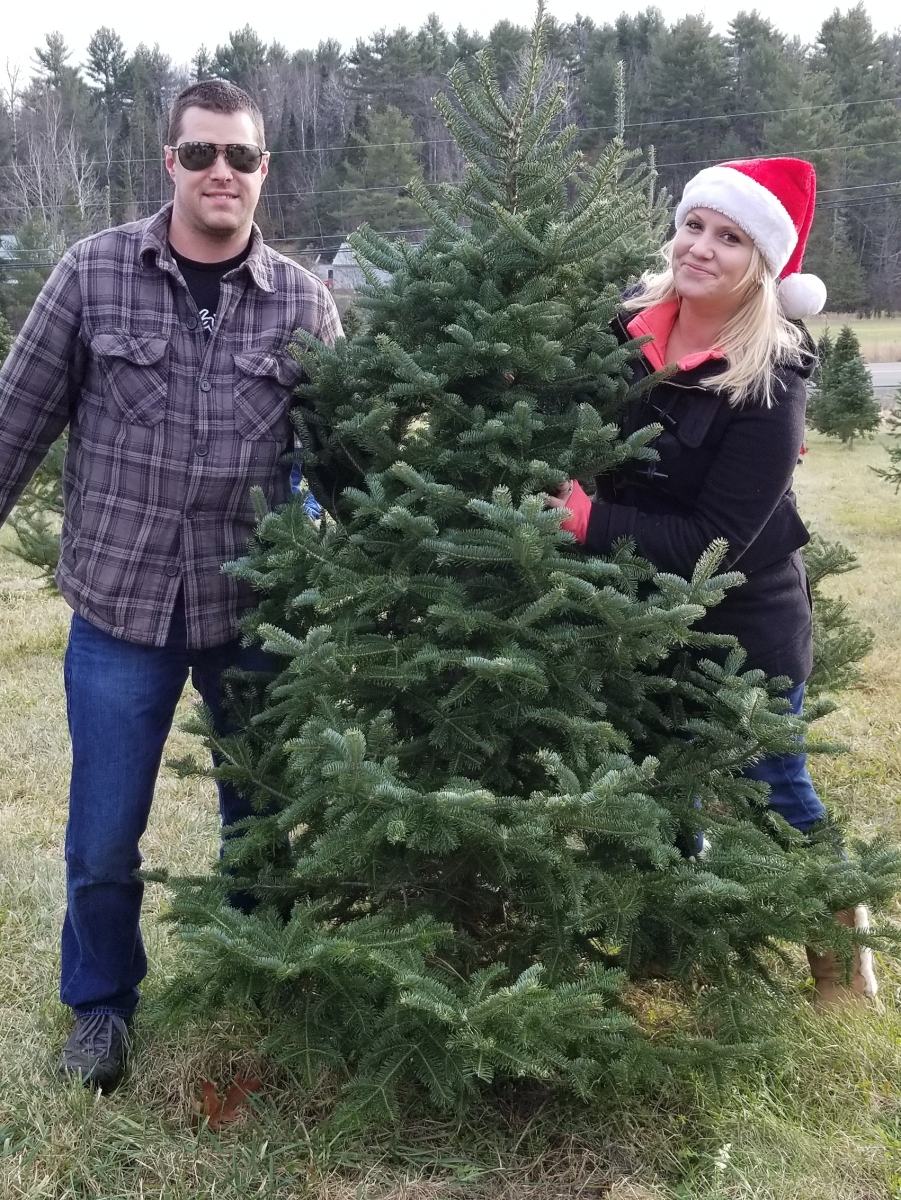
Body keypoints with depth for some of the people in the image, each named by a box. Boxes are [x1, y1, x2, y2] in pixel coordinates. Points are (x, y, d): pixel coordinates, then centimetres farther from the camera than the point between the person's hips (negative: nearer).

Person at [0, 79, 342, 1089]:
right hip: (119, 602, -1)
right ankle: (101, 1004, 34)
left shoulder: (302, 300, -1)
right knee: (103, 840, 8)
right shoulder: (93, 271, -4)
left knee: (262, 817, 16)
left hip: (258, 610, 1)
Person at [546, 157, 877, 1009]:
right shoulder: (630, 322, -7)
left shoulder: (770, 386, -23)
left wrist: (591, 521, -29)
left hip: (745, 618, -5)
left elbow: (715, 540, -26)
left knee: (774, 785, 10)